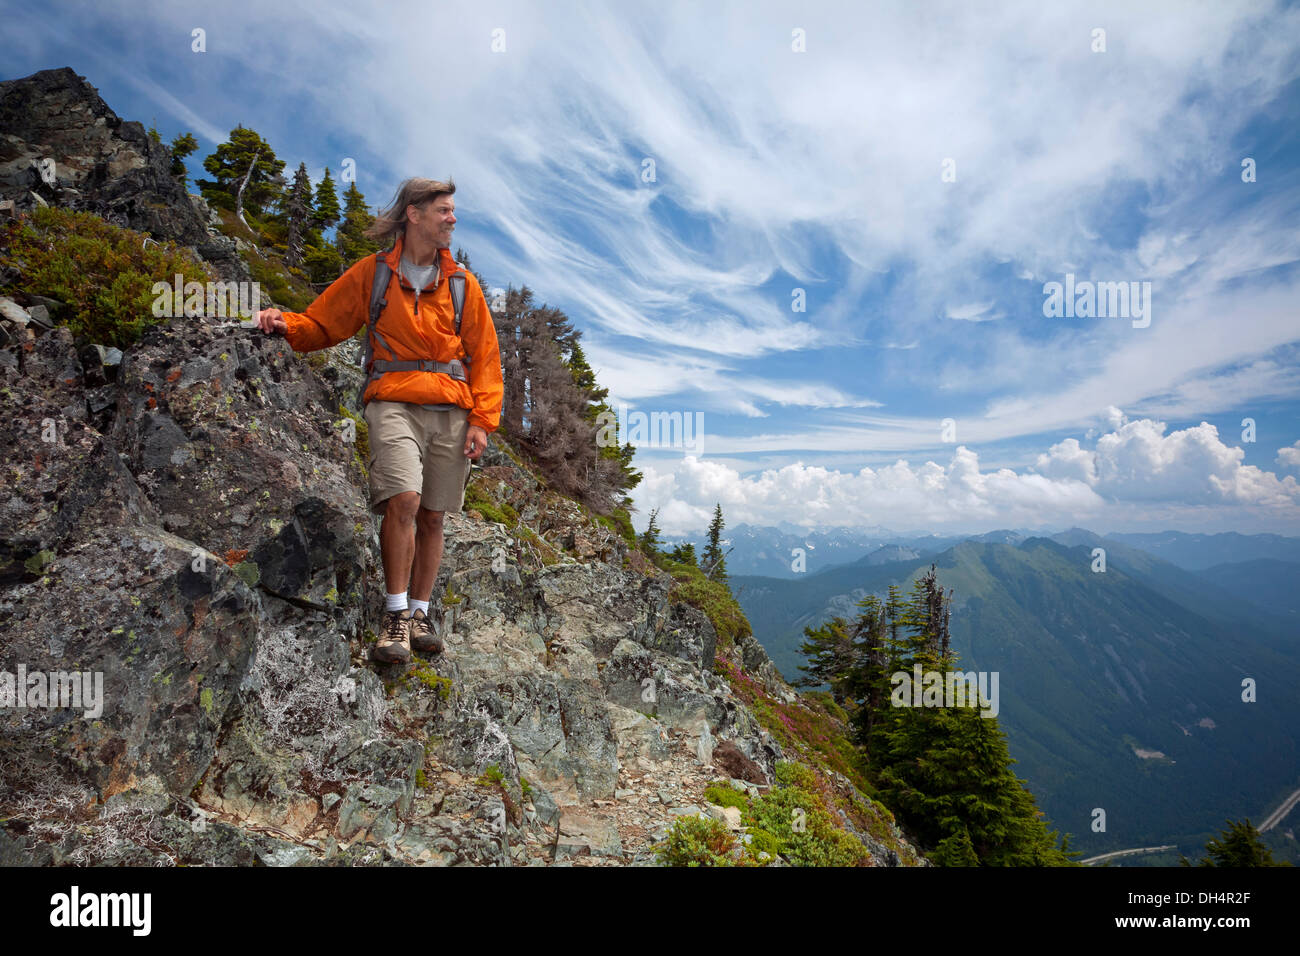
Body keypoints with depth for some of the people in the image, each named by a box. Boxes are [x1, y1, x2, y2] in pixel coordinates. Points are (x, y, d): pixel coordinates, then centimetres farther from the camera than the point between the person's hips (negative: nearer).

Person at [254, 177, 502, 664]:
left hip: (452, 411, 2)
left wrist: (481, 419, 2)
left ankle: (420, 613, 18)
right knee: (403, 499, -21)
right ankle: (396, 616, -9)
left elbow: (484, 356, 12)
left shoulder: (462, 284, 14)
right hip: (394, 401, -2)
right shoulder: (371, 273, 9)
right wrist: (286, 323, -7)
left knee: (432, 515, 5)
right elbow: (322, 324, 15)